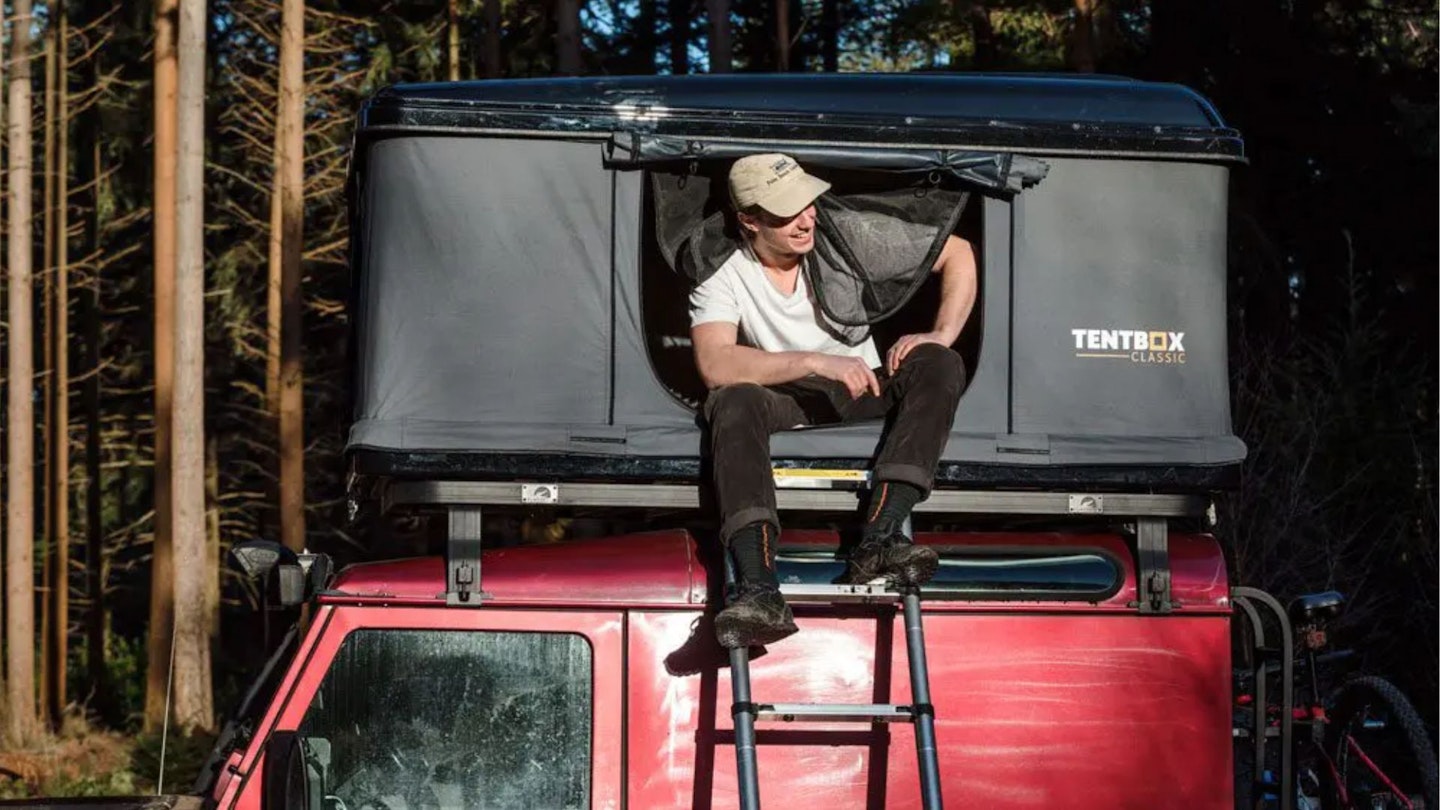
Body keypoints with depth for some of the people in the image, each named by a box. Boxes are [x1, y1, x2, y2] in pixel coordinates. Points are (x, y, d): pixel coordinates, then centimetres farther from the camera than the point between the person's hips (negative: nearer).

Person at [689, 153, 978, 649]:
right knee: (734, 401, -36)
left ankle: (876, 540, -42)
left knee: (939, 366, -25)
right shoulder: (721, 273, -8)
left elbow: (957, 253, 4)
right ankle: (758, 590, -53)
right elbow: (714, 364, -25)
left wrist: (942, 335, -12)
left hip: (860, 400, 2)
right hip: (782, 404, -2)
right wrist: (817, 362, -32)